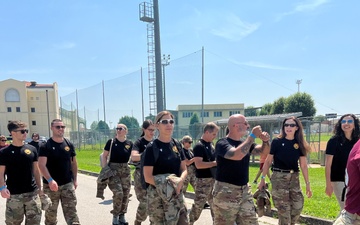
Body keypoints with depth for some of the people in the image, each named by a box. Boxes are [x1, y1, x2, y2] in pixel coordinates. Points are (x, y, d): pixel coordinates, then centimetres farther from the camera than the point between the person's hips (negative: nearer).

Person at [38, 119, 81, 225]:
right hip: (51, 185, -2)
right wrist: (50, 180, -28)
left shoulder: (69, 145, 4)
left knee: (71, 211, 0)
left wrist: (75, 179, 7)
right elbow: (42, 165, -15)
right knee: (51, 212, 12)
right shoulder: (45, 146, -7)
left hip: (68, 184, 2)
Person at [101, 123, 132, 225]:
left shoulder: (129, 143, 2)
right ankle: (115, 216, 7)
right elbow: (104, 156, 0)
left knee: (125, 194, 5)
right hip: (113, 169, -3)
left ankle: (122, 216, 24)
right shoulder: (111, 142, -4)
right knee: (118, 193, -14)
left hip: (125, 169, 3)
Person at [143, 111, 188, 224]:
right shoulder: (152, 147, -11)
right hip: (157, 195, -5)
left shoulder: (177, 144, 5)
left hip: (176, 193, 5)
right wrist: (165, 184, -17)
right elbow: (148, 177, -12)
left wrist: (180, 181, -11)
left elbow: (184, 169, 8)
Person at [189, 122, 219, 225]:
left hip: (213, 179, 8)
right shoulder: (199, 146, -15)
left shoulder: (211, 145, 11)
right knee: (198, 205, 0)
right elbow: (198, 164, -25)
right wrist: (215, 163, -22)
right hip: (203, 180, -8)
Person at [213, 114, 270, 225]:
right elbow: (237, 155, -31)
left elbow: (264, 150, 8)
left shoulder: (245, 143, 10)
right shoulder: (222, 143, -14)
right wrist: (253, 135, -24)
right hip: (226, 192, -7)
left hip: (245, 191, 7)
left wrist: (265, 141, -14)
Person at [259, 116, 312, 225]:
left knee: (298, 207, 2)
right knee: (284, 209, -4)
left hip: (294, 178, 4)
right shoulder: (277, 142, -6)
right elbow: (268, 161, -3)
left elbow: (303, 165, 7)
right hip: (279, 178, -4)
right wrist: (263, 179, -5)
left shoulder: (299, 144, 5)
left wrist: (308, 184, 6)